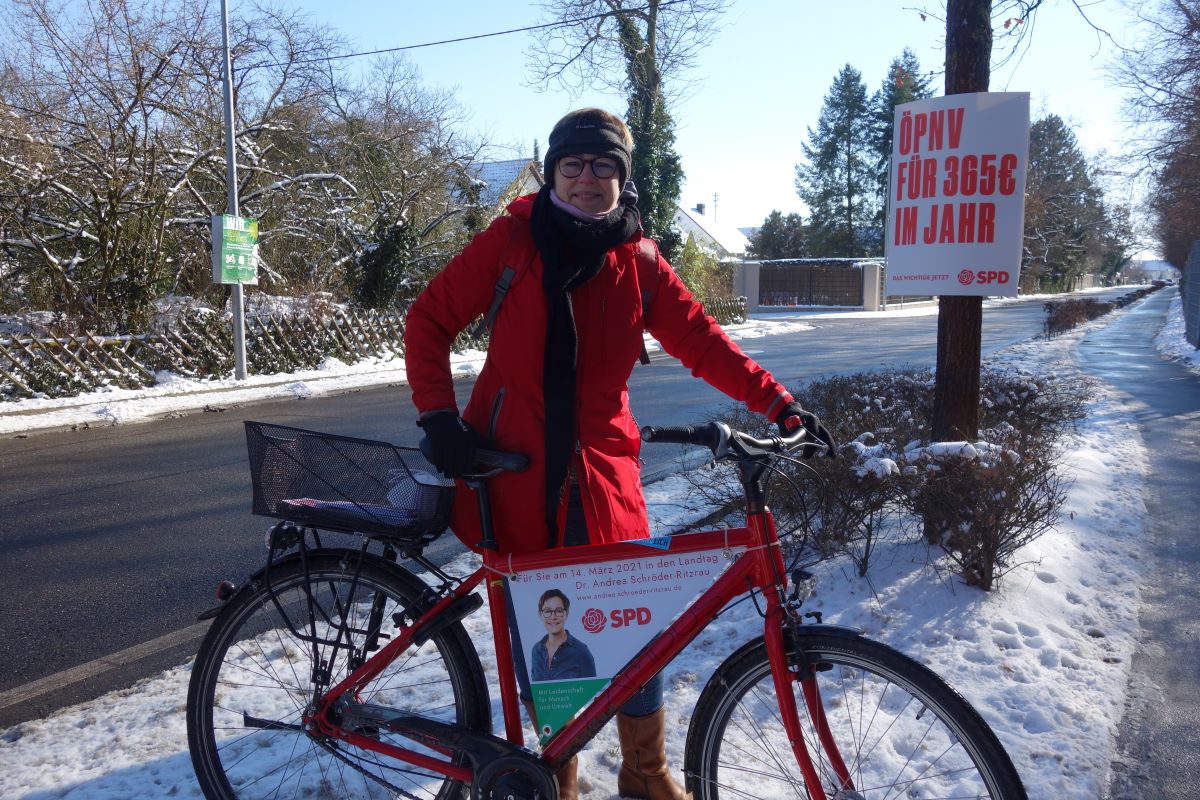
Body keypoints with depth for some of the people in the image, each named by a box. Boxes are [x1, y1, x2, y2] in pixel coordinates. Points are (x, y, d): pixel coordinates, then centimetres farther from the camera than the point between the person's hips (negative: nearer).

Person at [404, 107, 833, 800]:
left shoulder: (639, 261, 4)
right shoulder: (511, 241, 0)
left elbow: (702, 342, 0)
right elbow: (430, 320, 3)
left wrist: (780, 404, -10)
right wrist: (440, 416, -8)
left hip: (601, 476, 1)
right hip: (514, 472, -1)